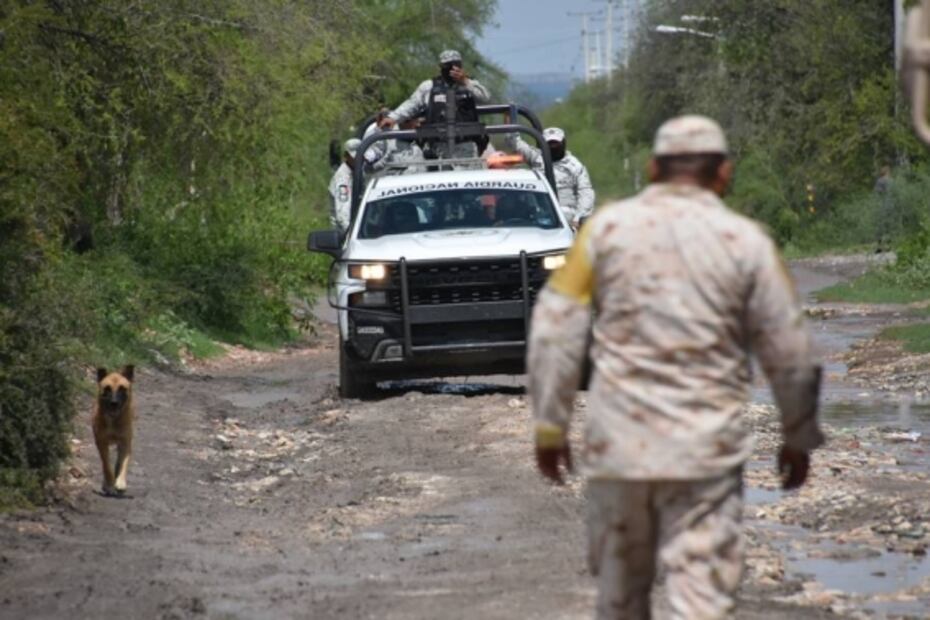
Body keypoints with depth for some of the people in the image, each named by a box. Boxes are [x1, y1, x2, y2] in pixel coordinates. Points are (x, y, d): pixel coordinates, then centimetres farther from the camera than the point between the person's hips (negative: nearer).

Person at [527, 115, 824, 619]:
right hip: (707, 447, -2)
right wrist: (799, 437, 16)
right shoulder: (746, 242, -1)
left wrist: (549, 426, 8)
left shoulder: (607, 228, 3)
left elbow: (555, 332, 1)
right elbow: (788, 353, 3)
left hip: (617, 444, 2)